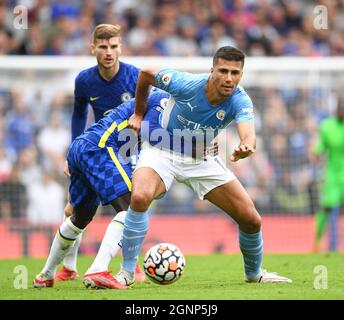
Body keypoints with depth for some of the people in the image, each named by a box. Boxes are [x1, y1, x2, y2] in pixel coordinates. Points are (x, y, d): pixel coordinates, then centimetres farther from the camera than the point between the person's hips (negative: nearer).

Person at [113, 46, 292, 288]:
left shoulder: (240, 101, -23)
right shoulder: (185, 84, -27)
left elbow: (249, 136, -42)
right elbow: (146, 74, -7)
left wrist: (246, 148, -66)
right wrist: (139, 113, 4)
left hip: (202, 159, 3)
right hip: (162, 152, -3)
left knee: (252, 220, -2)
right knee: (140, 197, -35)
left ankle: (254, 273, 29)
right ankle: (127, 272, -20)